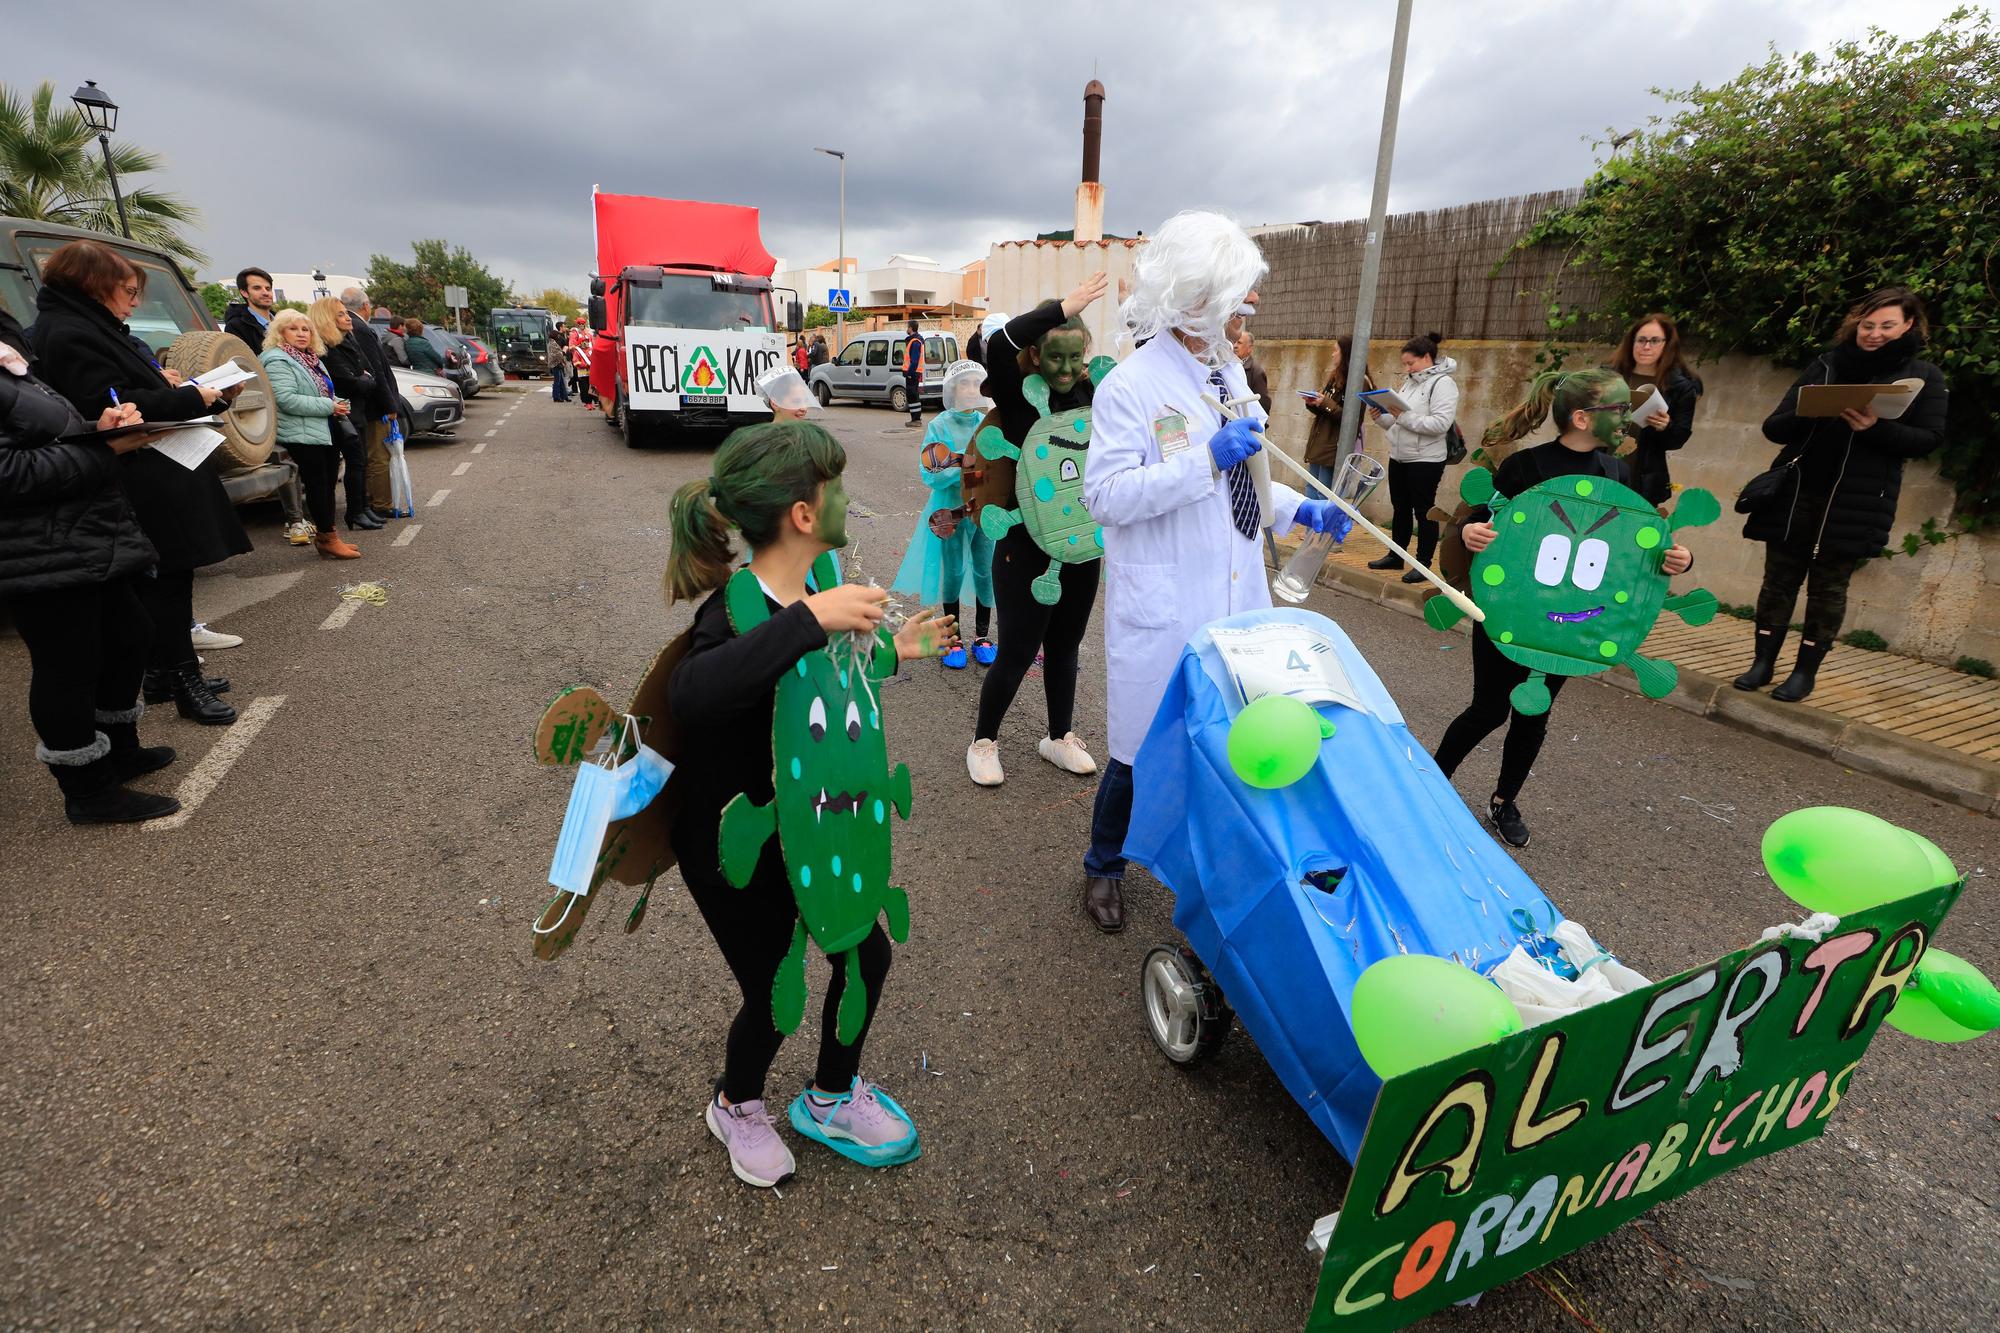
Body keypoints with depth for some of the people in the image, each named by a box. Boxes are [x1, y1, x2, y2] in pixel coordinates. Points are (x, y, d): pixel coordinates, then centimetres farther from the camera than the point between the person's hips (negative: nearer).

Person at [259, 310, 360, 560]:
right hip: (303, 435, -9)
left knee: (327, 483, 10)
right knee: (317, 485, -6)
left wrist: (336, 405, 8)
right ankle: (328, 538, -1)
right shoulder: (277, 361, -10)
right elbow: (286, 400, -21)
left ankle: (326, 536, 17)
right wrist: (328, 407, -19)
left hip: (325, 432, 9)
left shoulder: (312, 359, 19)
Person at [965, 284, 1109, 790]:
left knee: (1064, 647, 18)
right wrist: (1063, 308, -30)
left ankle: (1059, 738, 36)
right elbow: (999, 344, -29)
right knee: (1017, 653, 4)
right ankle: (983, 741, 26)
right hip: (1026, 544, -4)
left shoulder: (1093, 394, 2)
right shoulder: (1018, 396, -11)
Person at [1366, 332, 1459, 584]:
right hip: (1399, 457, 8)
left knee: (1423, 511, 0)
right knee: (1400, 509, 15)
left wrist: (1405, 416, -25)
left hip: (1425, 461, -8)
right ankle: (1395, 556, 26)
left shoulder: (1442, 383, -12)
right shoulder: (1409, 382, 13)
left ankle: (1423, 563, 7)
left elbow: (1441, 423, -23)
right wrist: (1381, 417, -1)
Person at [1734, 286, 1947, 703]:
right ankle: (1763, 662, 12)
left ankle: (1805, 671, 10)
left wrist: (1875, 428, -19)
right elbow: (1774, 428, 4)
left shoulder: (1924, 377, 6)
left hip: (1855, 504, -2)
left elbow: (1929, 439, -3)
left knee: (1829, 585, 2)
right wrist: (1809, 412, -16)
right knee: (1779, 579, 3)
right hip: (1795, 492, 2)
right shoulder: (1826, 365, 10)